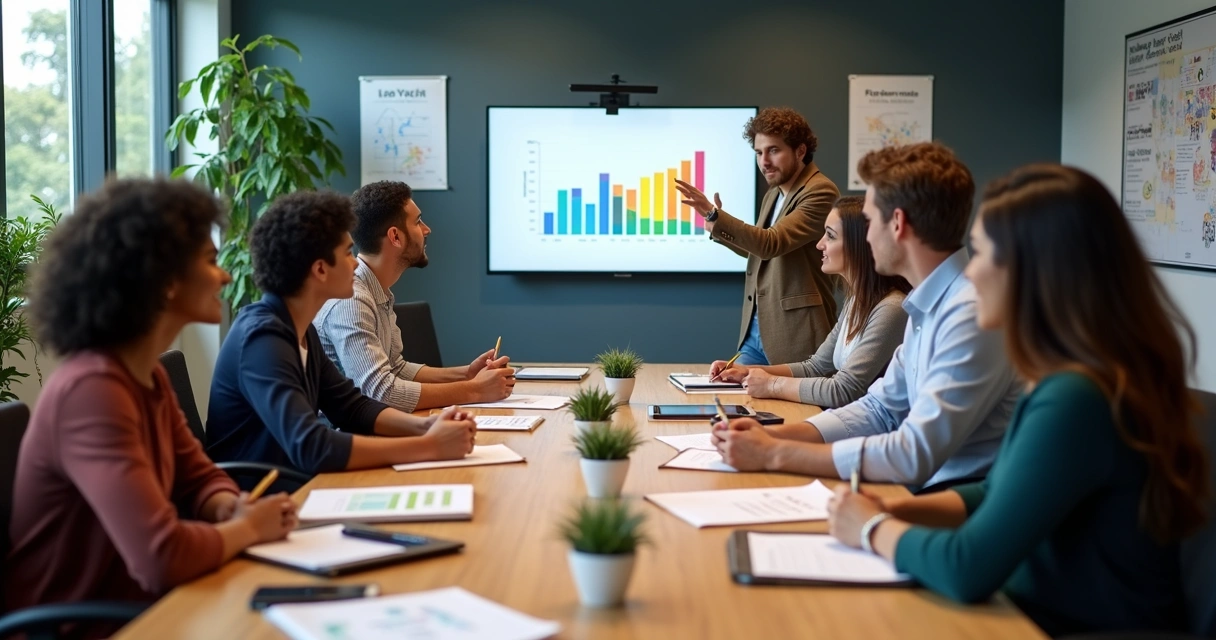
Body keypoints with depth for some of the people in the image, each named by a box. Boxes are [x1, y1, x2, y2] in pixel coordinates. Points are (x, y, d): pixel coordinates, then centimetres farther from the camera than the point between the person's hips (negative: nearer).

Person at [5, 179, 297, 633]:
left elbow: (198, 477, 14)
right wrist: (246, 528, -16)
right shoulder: (93, 389, -25)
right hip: (79, 627, -8)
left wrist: (233, 509, -8)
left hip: (134, 608, 8)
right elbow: (161, 556, -34)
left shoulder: (149, 377, 4)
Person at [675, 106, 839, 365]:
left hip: (796, 335, -8)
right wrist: (717, 227, 12)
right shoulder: (773, 195, 15)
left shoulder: (821, 192, -14)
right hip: (755, 331, 8)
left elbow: (771, 244, -24)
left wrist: (714, 215, -29)